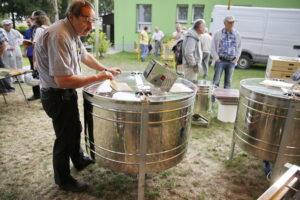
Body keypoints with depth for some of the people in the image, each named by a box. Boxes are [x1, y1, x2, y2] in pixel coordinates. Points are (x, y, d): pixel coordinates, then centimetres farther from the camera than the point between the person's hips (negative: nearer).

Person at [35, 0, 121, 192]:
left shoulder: (73, 33, 1)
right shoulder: (59, 37, -30)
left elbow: (85, 56, 19)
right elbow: (63, 81, -35)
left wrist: (106, 69, 11)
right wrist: (97, 77, -28)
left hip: (67, 92, 10)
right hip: (57, 95, -10)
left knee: (75, 128, 25)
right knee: (65, 136, 6)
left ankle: (79, 160, 50)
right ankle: (63, 180, 29)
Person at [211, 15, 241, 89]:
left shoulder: (237, 34, 10)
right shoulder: (218, 33, 1)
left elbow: (239, 47, 17)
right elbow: (213, 47, 0)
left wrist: (236, 58, 5)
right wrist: (216, 58, -6)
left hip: (231, 62, 3)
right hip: (220, 61, -3)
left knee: (228, 81, 9)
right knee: (216, 81, -2)